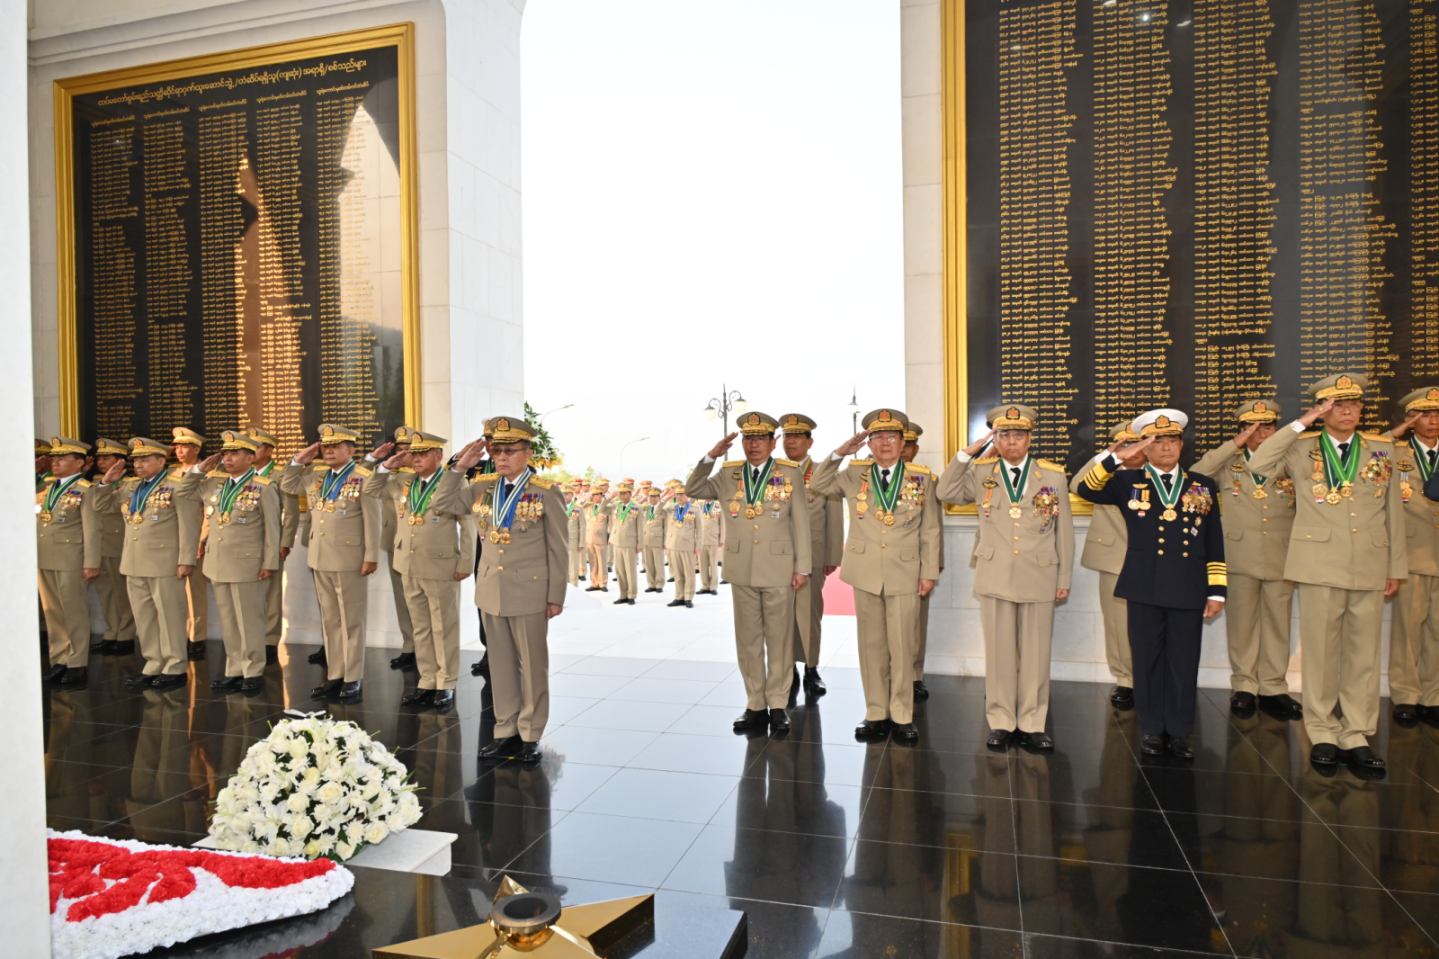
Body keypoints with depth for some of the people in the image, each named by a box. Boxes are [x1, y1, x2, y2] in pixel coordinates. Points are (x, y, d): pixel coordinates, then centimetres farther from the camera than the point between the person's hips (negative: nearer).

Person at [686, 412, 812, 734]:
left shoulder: (790, 473, -1)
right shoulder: (729, 473, 6)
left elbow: (801, 522, -1)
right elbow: (693, 491, 6)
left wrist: (803, 567, -4)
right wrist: (710, 457, -7)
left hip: (778, 569, -2)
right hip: (741, 571, 3)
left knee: (779, 639, 5)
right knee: (748, 639, 8)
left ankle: (778, 704, 16)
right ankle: (755, 705, 18)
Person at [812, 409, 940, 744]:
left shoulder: (922, 478, 1)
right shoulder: (854, 474, 5)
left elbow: (931, 530, 3)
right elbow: (819, 484, 8)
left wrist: (930, 572, -1)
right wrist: (840, 452, -3)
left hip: (905, 574, -1)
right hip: (866, 572, 2)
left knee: (902, 647, 3)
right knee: (872, 646, 8)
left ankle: (902, 716, 13)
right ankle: (876, 713, 17)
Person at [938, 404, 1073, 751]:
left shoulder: (1054, 476, 3)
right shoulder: (980, 472, 4)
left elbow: (1064, 531, 5)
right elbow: (945, 493, 1)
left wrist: (1065, 578, 5)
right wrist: (967, 453, -5)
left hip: (1039, 577, 0)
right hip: (995, 577, 0)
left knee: (1035, 653, 7)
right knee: (999, 652, 6)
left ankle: (1032, 724, 18)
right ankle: (1001, 722, 16)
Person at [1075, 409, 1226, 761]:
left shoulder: (1203, 486, 10)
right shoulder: (1128, 482, 7)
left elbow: (1214, 543, 10)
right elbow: (1086, 489, -7)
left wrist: (1216, 591, 6)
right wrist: (1115, 458, -15)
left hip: (1188, 588, 1)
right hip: (1144, 587, -1)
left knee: (1183, 662, 6)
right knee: (1147, 660, 7)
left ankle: (1179, 732, 19)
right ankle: (1152, 730, 19)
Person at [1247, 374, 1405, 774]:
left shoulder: (1383, 448, 10)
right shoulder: (1301, 447, 3)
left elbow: (1393, 512, 11)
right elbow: (1258, 465, -16)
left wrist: (1396, 566, 9)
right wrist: (1300, 424, -12)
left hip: (1370, 566, 3)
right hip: (1320, 564, -2)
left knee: (1363, 653, 6)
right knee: (1320, 650, 3)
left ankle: (1357, 736, 14)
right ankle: (1323, 734, 13)